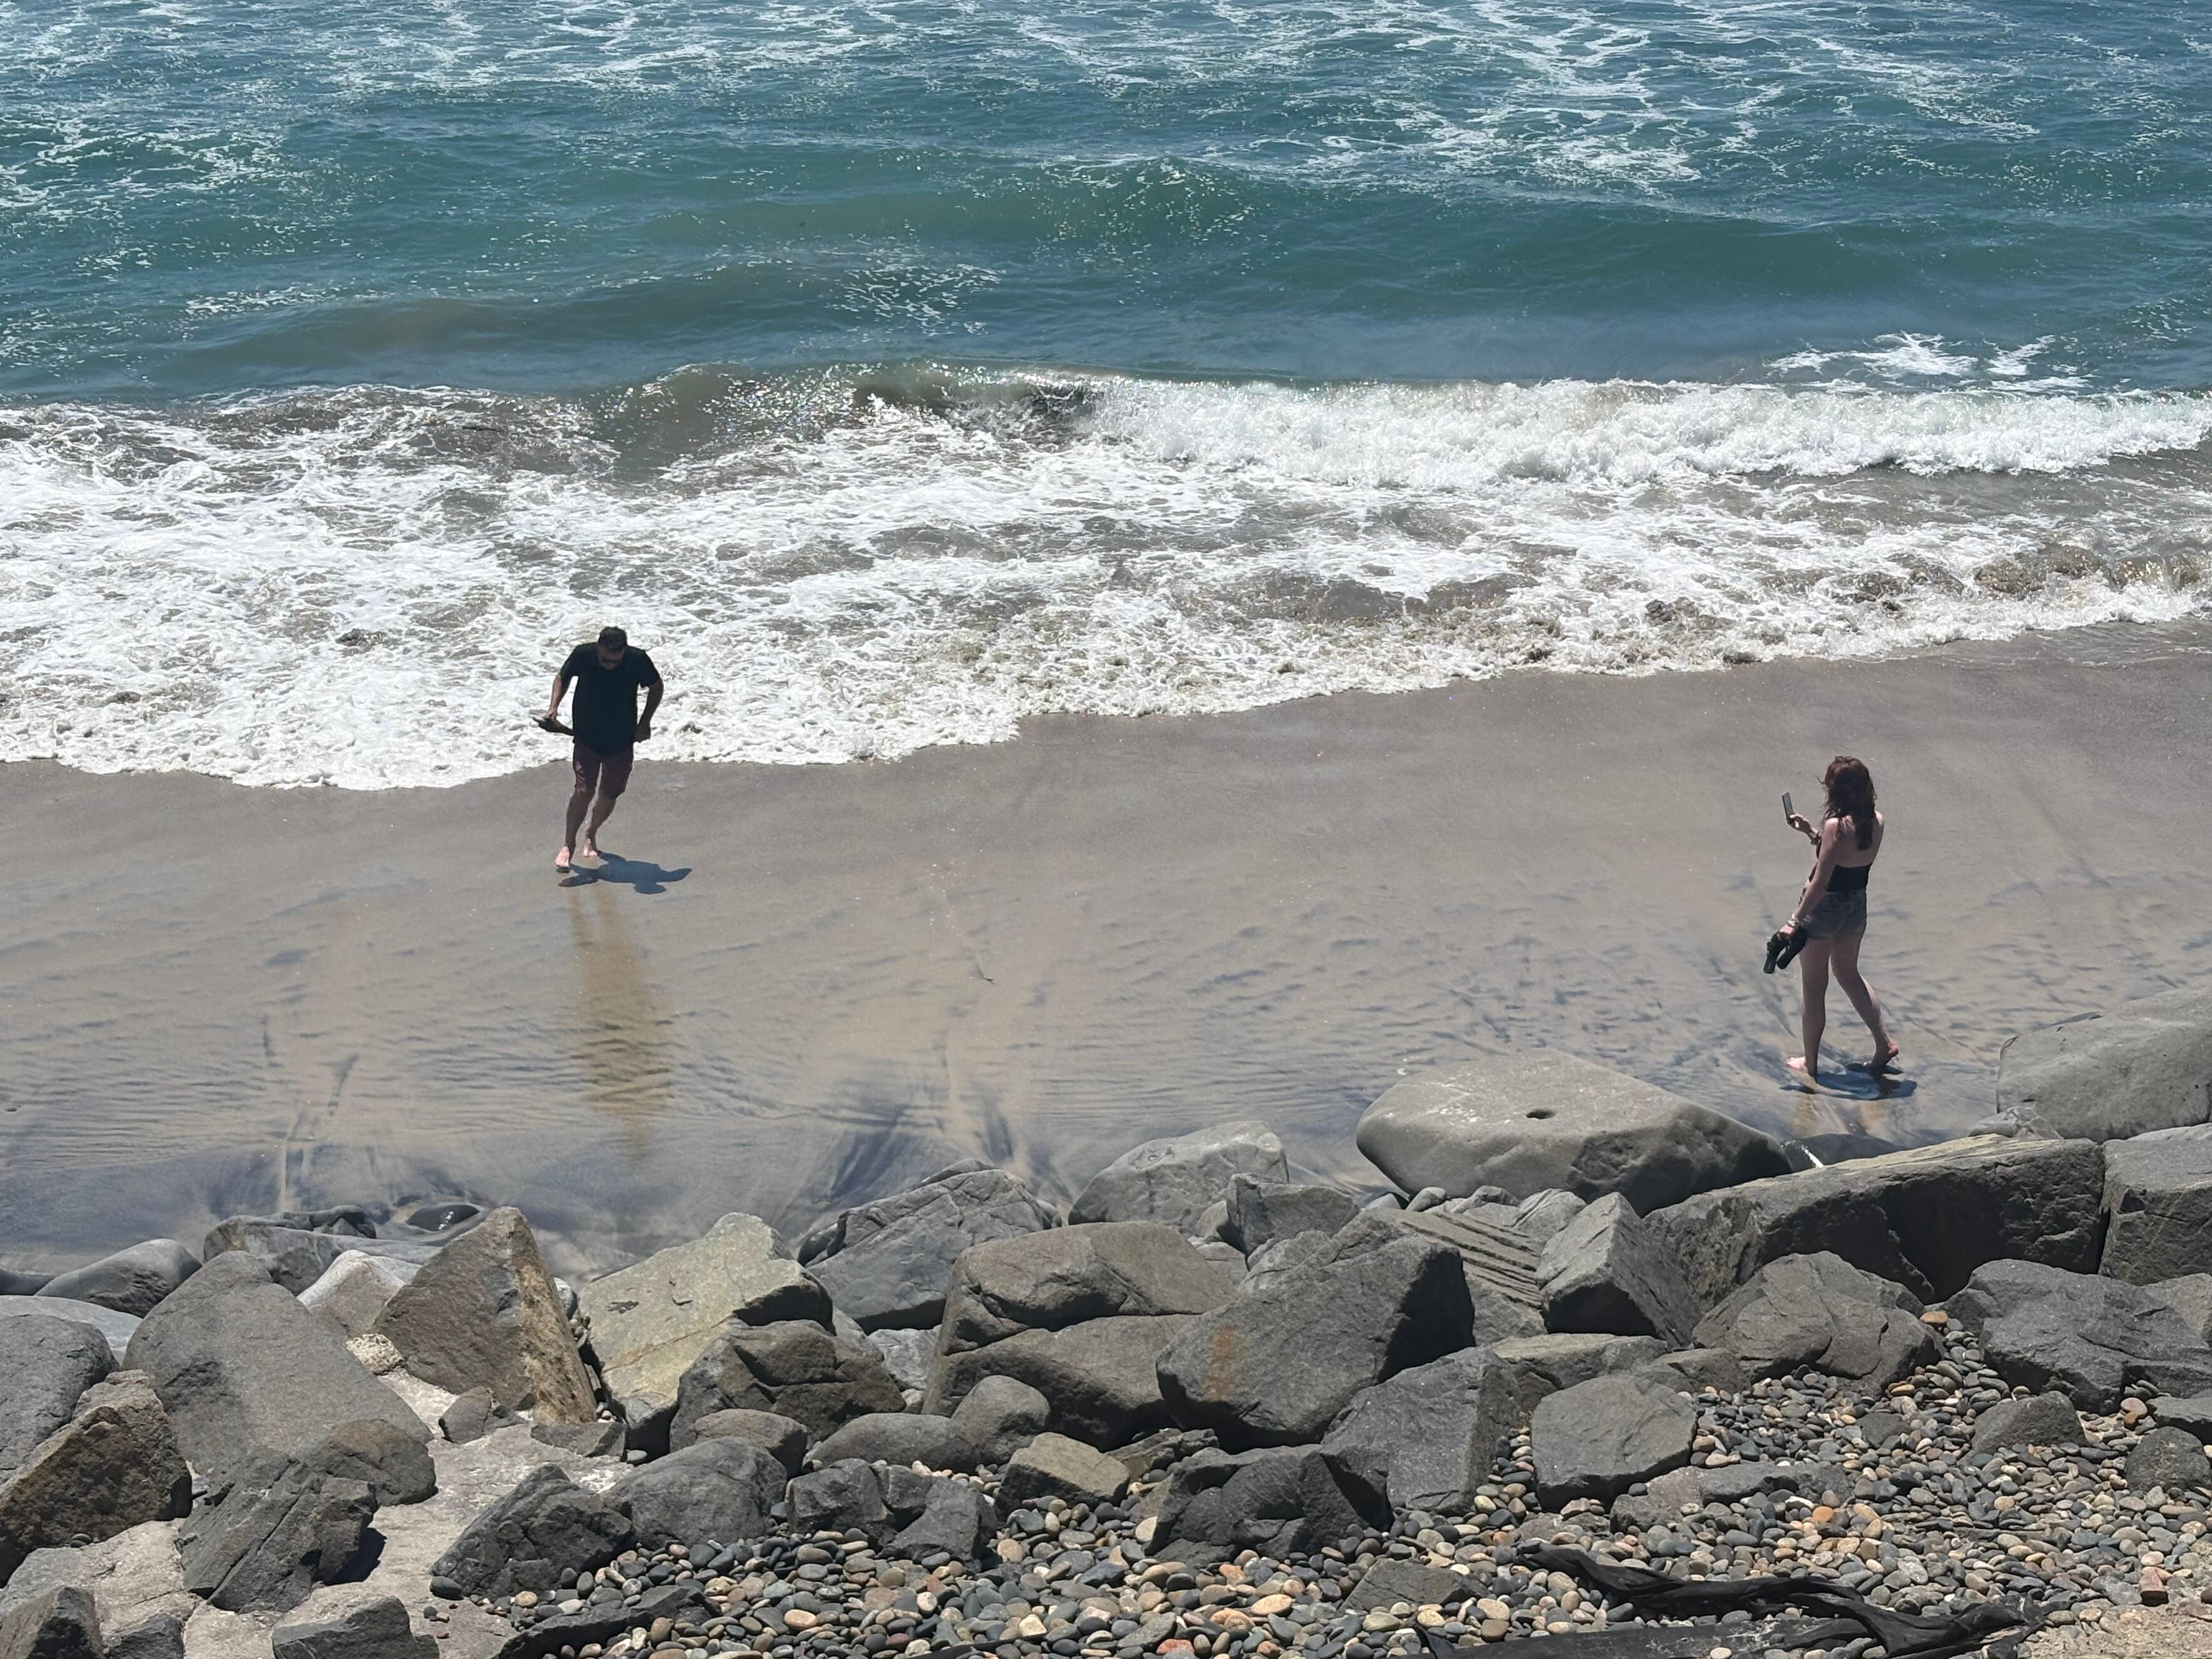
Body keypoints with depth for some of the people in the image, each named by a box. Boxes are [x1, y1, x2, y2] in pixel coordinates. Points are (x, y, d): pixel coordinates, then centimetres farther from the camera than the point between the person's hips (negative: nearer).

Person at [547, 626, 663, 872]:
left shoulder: (638, 661, -18)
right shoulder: (583, 656, -17)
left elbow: (656, 687, 3)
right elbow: (563, 677, 5)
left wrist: (645, 722, -3)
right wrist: (554, 707, -9)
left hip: (622, 740, 1)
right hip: (587, 738, -1)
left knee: (610, 795, 9)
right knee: (584, 791, -14)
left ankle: (591, 833, 37)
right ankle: (568, 844, 3)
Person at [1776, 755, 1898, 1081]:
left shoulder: (1837, 826, -26)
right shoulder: (1876, 823, -5)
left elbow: (1821, 882, -24)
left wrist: (1795, 920, -18)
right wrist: (1812, 833, 10)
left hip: (1824, 907, -7)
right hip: (1857, 906, 7)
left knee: (1814, 988, 10)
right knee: (1848, 972, 29)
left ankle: (1810, 1062, 22)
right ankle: (1884, 1043, 25)